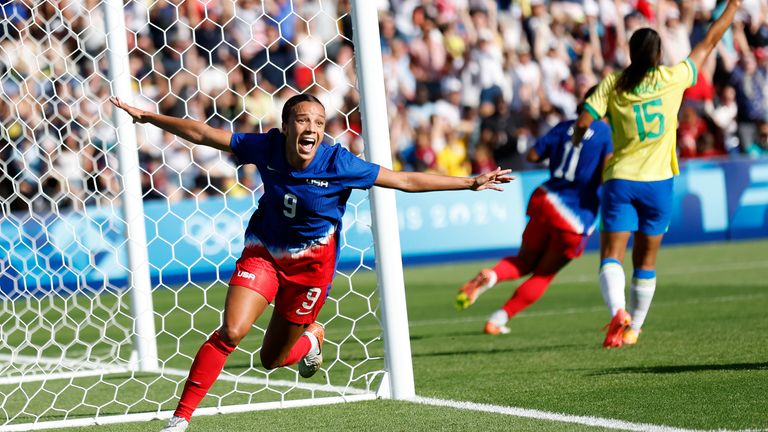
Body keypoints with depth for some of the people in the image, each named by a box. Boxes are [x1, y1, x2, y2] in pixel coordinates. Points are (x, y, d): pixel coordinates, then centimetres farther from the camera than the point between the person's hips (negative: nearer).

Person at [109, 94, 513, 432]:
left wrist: (471, 183, -19)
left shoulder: (338, 163, -23)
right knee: (231, 331, -20)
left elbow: (407, 181, -17)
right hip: (263, 252, 1)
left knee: (273, 359, 6)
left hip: (310, 261, -1)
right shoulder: (266, 147, -17)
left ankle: (311, 337, 44)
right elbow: (202, 134, -7)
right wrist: (147, 116, -6)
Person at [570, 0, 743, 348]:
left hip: (619, 180, 0)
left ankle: (618, 311, -30)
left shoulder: (612, 83, 0)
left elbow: (583, 122, -8)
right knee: (645, 261, 12)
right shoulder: (672, 78, 0)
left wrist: (577, 142, 14)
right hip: (658, 181, 1)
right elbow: (710, 41, 9)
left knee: (611, 257, -5)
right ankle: (633, 329, 17)